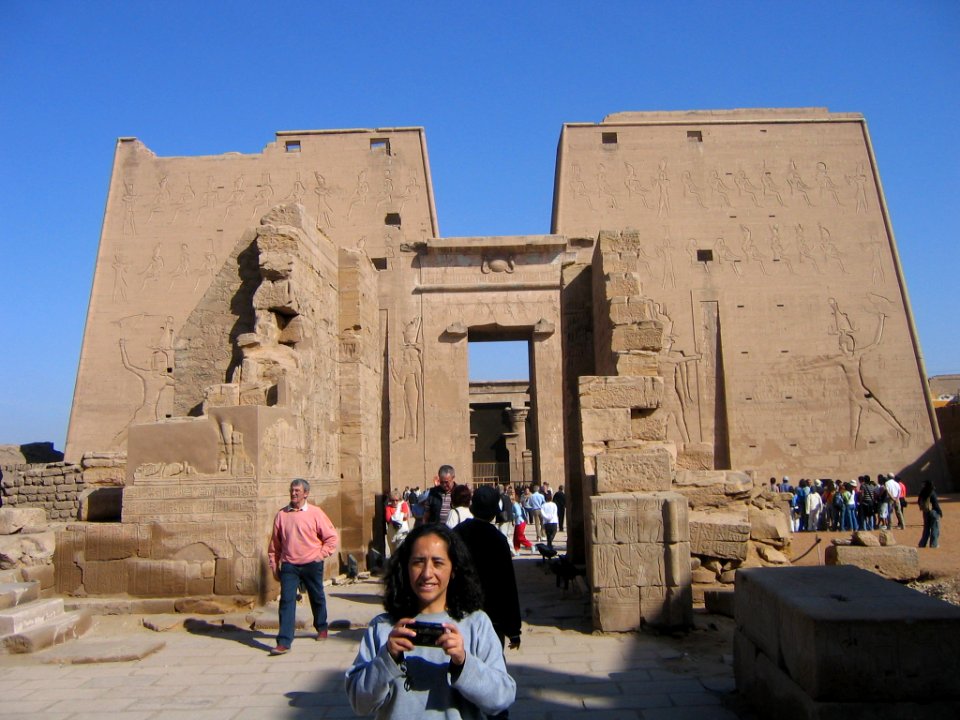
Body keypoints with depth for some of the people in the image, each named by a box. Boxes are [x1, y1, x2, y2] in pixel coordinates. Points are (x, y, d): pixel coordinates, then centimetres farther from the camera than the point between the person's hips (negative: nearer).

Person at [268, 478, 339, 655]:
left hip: (311, 565, -1)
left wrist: (321, 555, -6)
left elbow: (332, 537, -2)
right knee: (286, 601, -8)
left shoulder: (315, 513, -6)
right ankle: (283, 642, -5)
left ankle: (321, 628, 39)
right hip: (289, 566, 1)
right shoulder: (282, 515, 1)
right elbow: (275, 542, 8)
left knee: (317, 598, 15)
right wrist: (274, 564, 7)